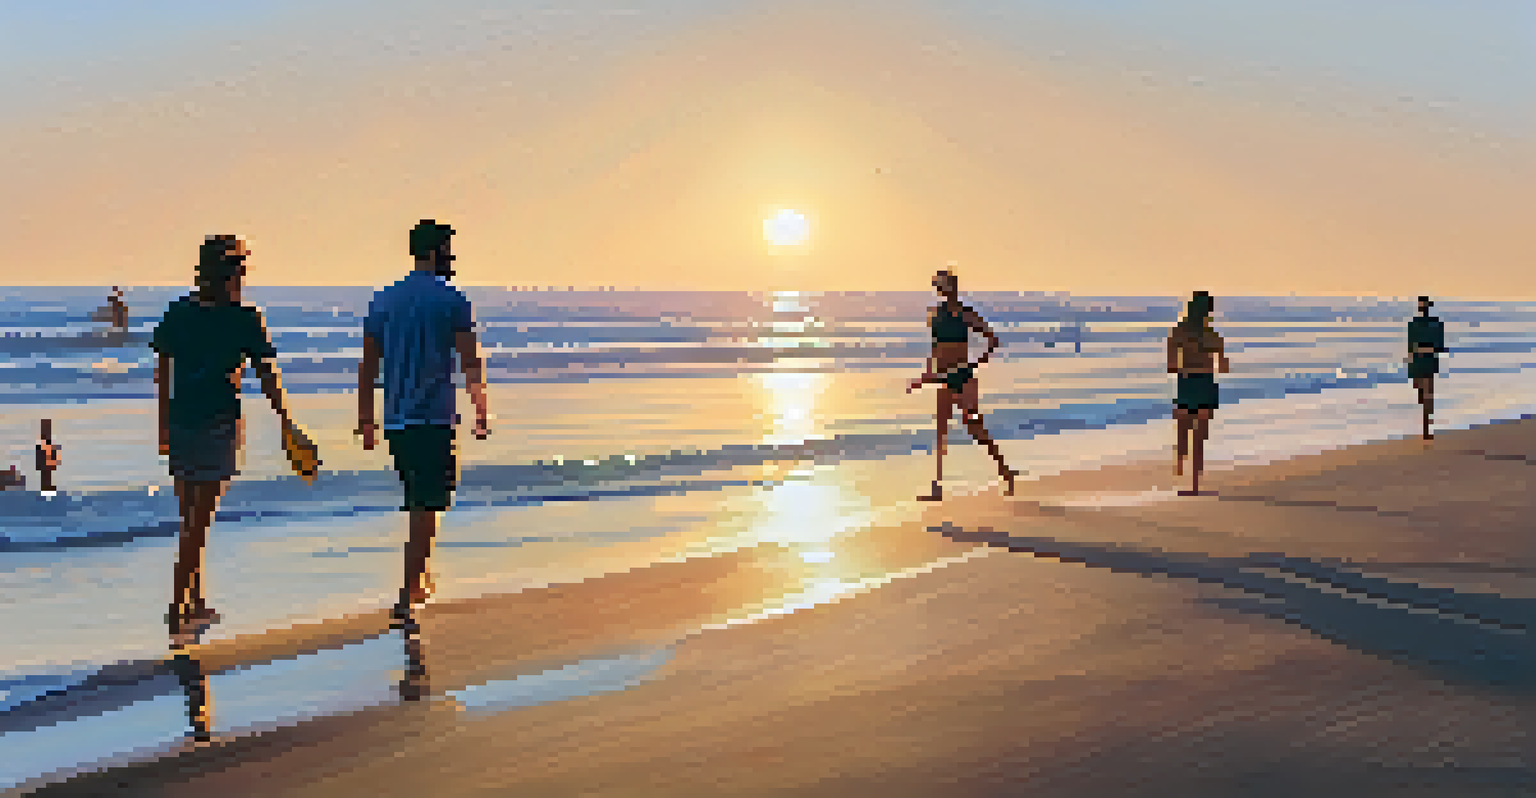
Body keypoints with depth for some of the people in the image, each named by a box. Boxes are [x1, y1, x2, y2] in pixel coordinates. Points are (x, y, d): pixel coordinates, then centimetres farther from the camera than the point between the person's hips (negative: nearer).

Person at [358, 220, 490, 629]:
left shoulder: (384, 299, 9)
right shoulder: (452, 300, -5)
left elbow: (368, 366, 10)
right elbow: (470, 361, -6)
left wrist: (366, 420, 15)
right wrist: (481, 412, 2)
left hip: (395, 420, 6)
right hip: (434, 418, -5)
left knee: (418, 500, 21)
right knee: (426, 507, -4)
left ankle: (418, 580, 31)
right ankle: (407, 599, -10)